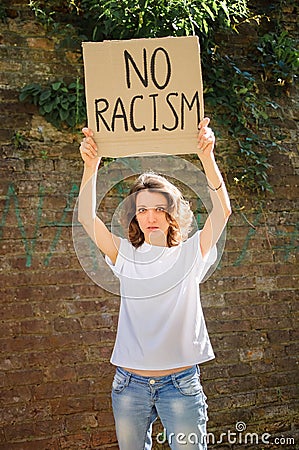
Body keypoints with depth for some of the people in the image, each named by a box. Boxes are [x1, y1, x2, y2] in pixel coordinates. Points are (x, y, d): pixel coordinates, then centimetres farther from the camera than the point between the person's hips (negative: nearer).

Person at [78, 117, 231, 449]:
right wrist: (91, 166, -21)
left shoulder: (189, 254, 0)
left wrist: (207, 156, -25)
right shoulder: (125, 257, 3)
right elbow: (87, 218, -8)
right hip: (130, 384, 2)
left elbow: (222, 211, -13)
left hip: (181, 384, -2)